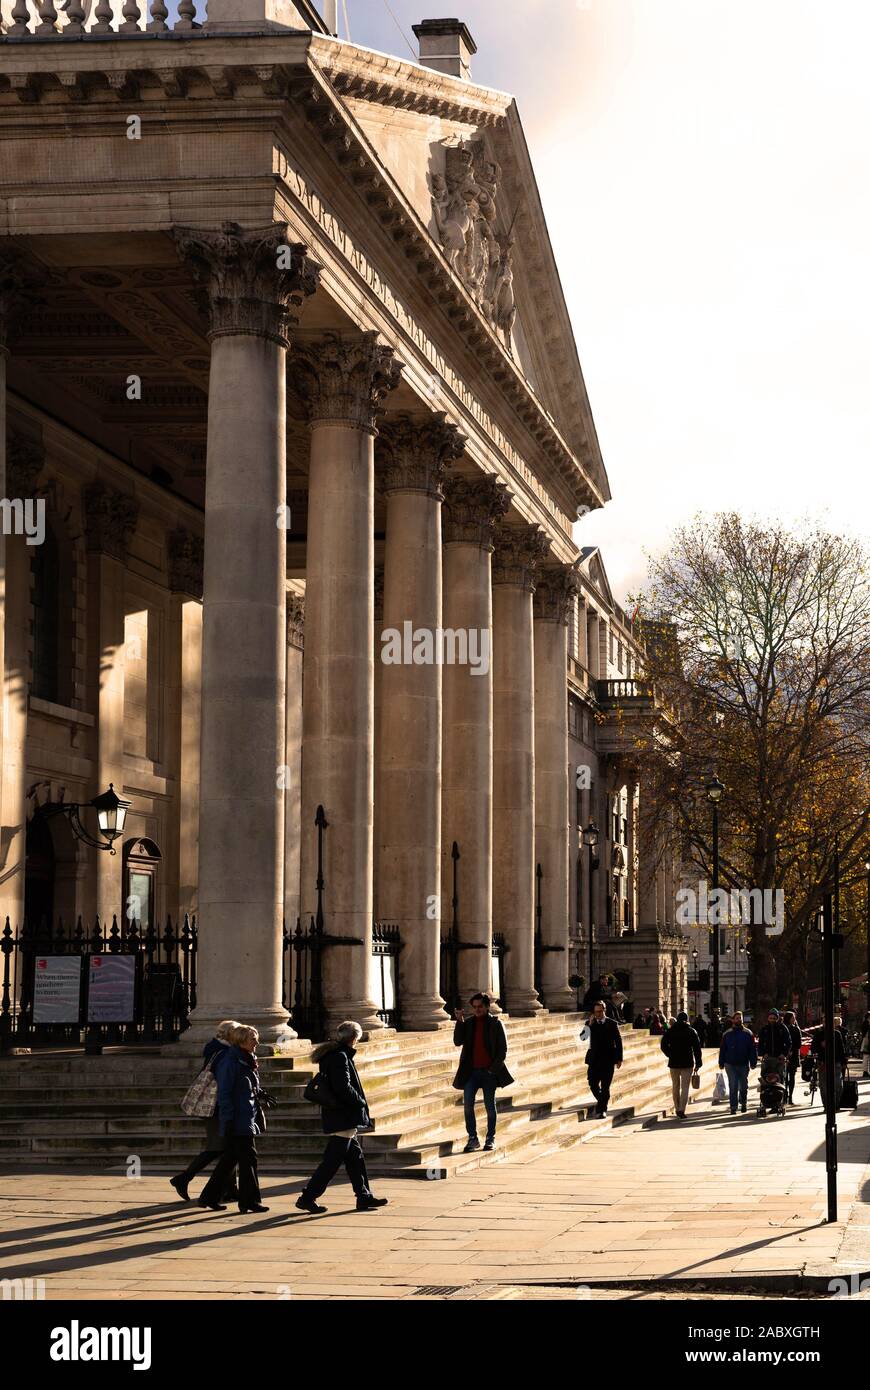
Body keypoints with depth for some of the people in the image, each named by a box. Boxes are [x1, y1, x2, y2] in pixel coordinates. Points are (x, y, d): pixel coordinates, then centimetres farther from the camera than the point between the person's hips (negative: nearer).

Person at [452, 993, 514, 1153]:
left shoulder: (496, 1024, 0)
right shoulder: (468, 1023, 9)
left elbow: (503, 1049, -1)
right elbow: (457, 1042, -2)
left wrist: (494, 1068, -9)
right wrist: (459, 1021, -11)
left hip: (489, 1072, -2)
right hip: (471, 1072, 2)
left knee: (490, 1106, 6)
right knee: (468, 1105, -6)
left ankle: (490, 1139, 15)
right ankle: (472, 1138, 1)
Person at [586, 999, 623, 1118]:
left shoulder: (612, 1024, 3)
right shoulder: (591, 1024, 9)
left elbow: (618, 1041, 3)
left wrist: (619, 1059, -2)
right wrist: (590, 1025, -11)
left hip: (608, 1059, -2)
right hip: (594, 1059, 2)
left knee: (605, 1086, -2)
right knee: (593, 1084, 1)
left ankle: (602, 1109, 5)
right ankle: (601, 1101, 26)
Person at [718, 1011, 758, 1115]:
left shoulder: (748, 1033, 5)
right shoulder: (727, 1034, 7)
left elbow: (753, 1049, 4)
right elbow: (722, 1050, 10)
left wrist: (753, 1062, -4)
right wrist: (722, 1063, 4)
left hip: (743, 1064, 0)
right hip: (730, 1064, 0)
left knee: (743, 1087, 9)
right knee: (733, 1087, -5)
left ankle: (743, 1103, 32)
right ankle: (733, 1107, -1)